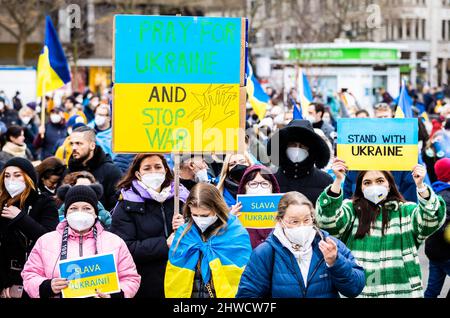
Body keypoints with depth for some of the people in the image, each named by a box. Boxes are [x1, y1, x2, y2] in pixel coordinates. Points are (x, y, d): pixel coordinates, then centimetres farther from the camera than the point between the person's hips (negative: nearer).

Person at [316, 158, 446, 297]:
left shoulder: (406, 211, 6)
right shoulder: (351, 209, 5)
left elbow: (432, 219, -11)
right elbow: (328, 219, -13)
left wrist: (420, 186, -26)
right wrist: (338, 181, -23)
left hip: (401, 291, 0)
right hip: (357, 291, 0)